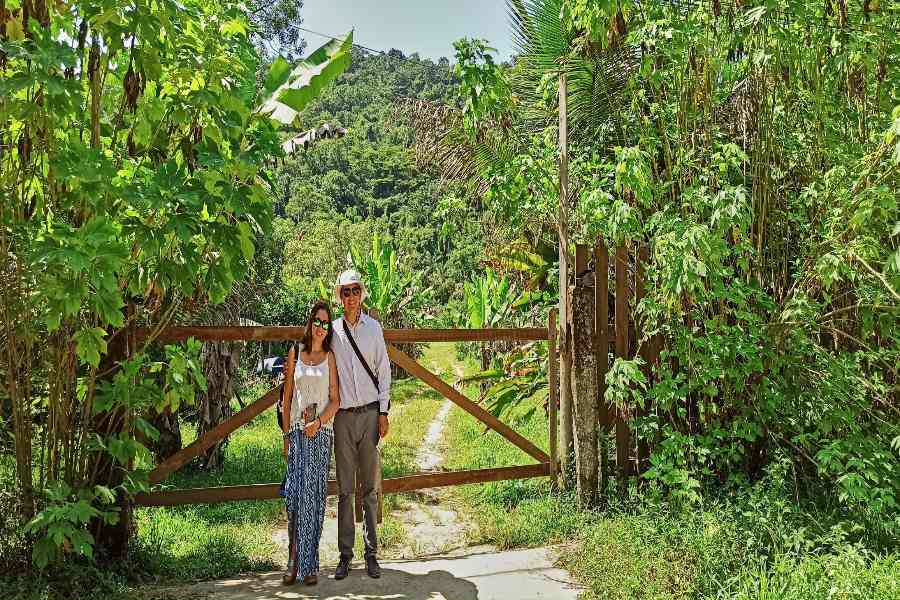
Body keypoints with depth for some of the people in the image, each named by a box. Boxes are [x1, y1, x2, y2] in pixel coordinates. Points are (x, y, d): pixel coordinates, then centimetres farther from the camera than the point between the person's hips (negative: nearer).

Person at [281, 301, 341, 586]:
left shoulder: (330, 357, 6)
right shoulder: (295, 354, 8)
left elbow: (335, 400, 4)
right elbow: (287, 397, 9)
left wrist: (318, 422, -13)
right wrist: (286, 435, 5)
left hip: (321, 432, 0)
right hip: (297, 431, 1)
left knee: (314, 494, 0)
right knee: (295, 493, -4)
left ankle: (309, 563, 7)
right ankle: (294, 560, 5)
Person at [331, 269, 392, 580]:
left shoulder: (373, 327, 6)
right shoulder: (332, 330, 5)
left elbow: (383, 370, 7)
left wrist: (383, 412, 2)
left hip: (370, 413, 0)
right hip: (343, 415, 0)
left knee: (371, 488, 5)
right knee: (345, 489, 5)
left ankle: (371, 552, 14)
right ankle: (345, 554, 14)